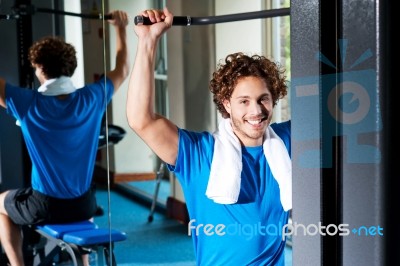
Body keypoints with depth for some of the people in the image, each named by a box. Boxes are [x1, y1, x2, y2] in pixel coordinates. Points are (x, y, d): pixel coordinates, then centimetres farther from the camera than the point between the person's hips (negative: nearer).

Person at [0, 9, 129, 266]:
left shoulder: (28, 104, -18)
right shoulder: (91, 99, -9)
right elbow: (123, 70, 9)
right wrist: (121, 28, 19)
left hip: (44, 206, -3)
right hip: (83, 204, 3)